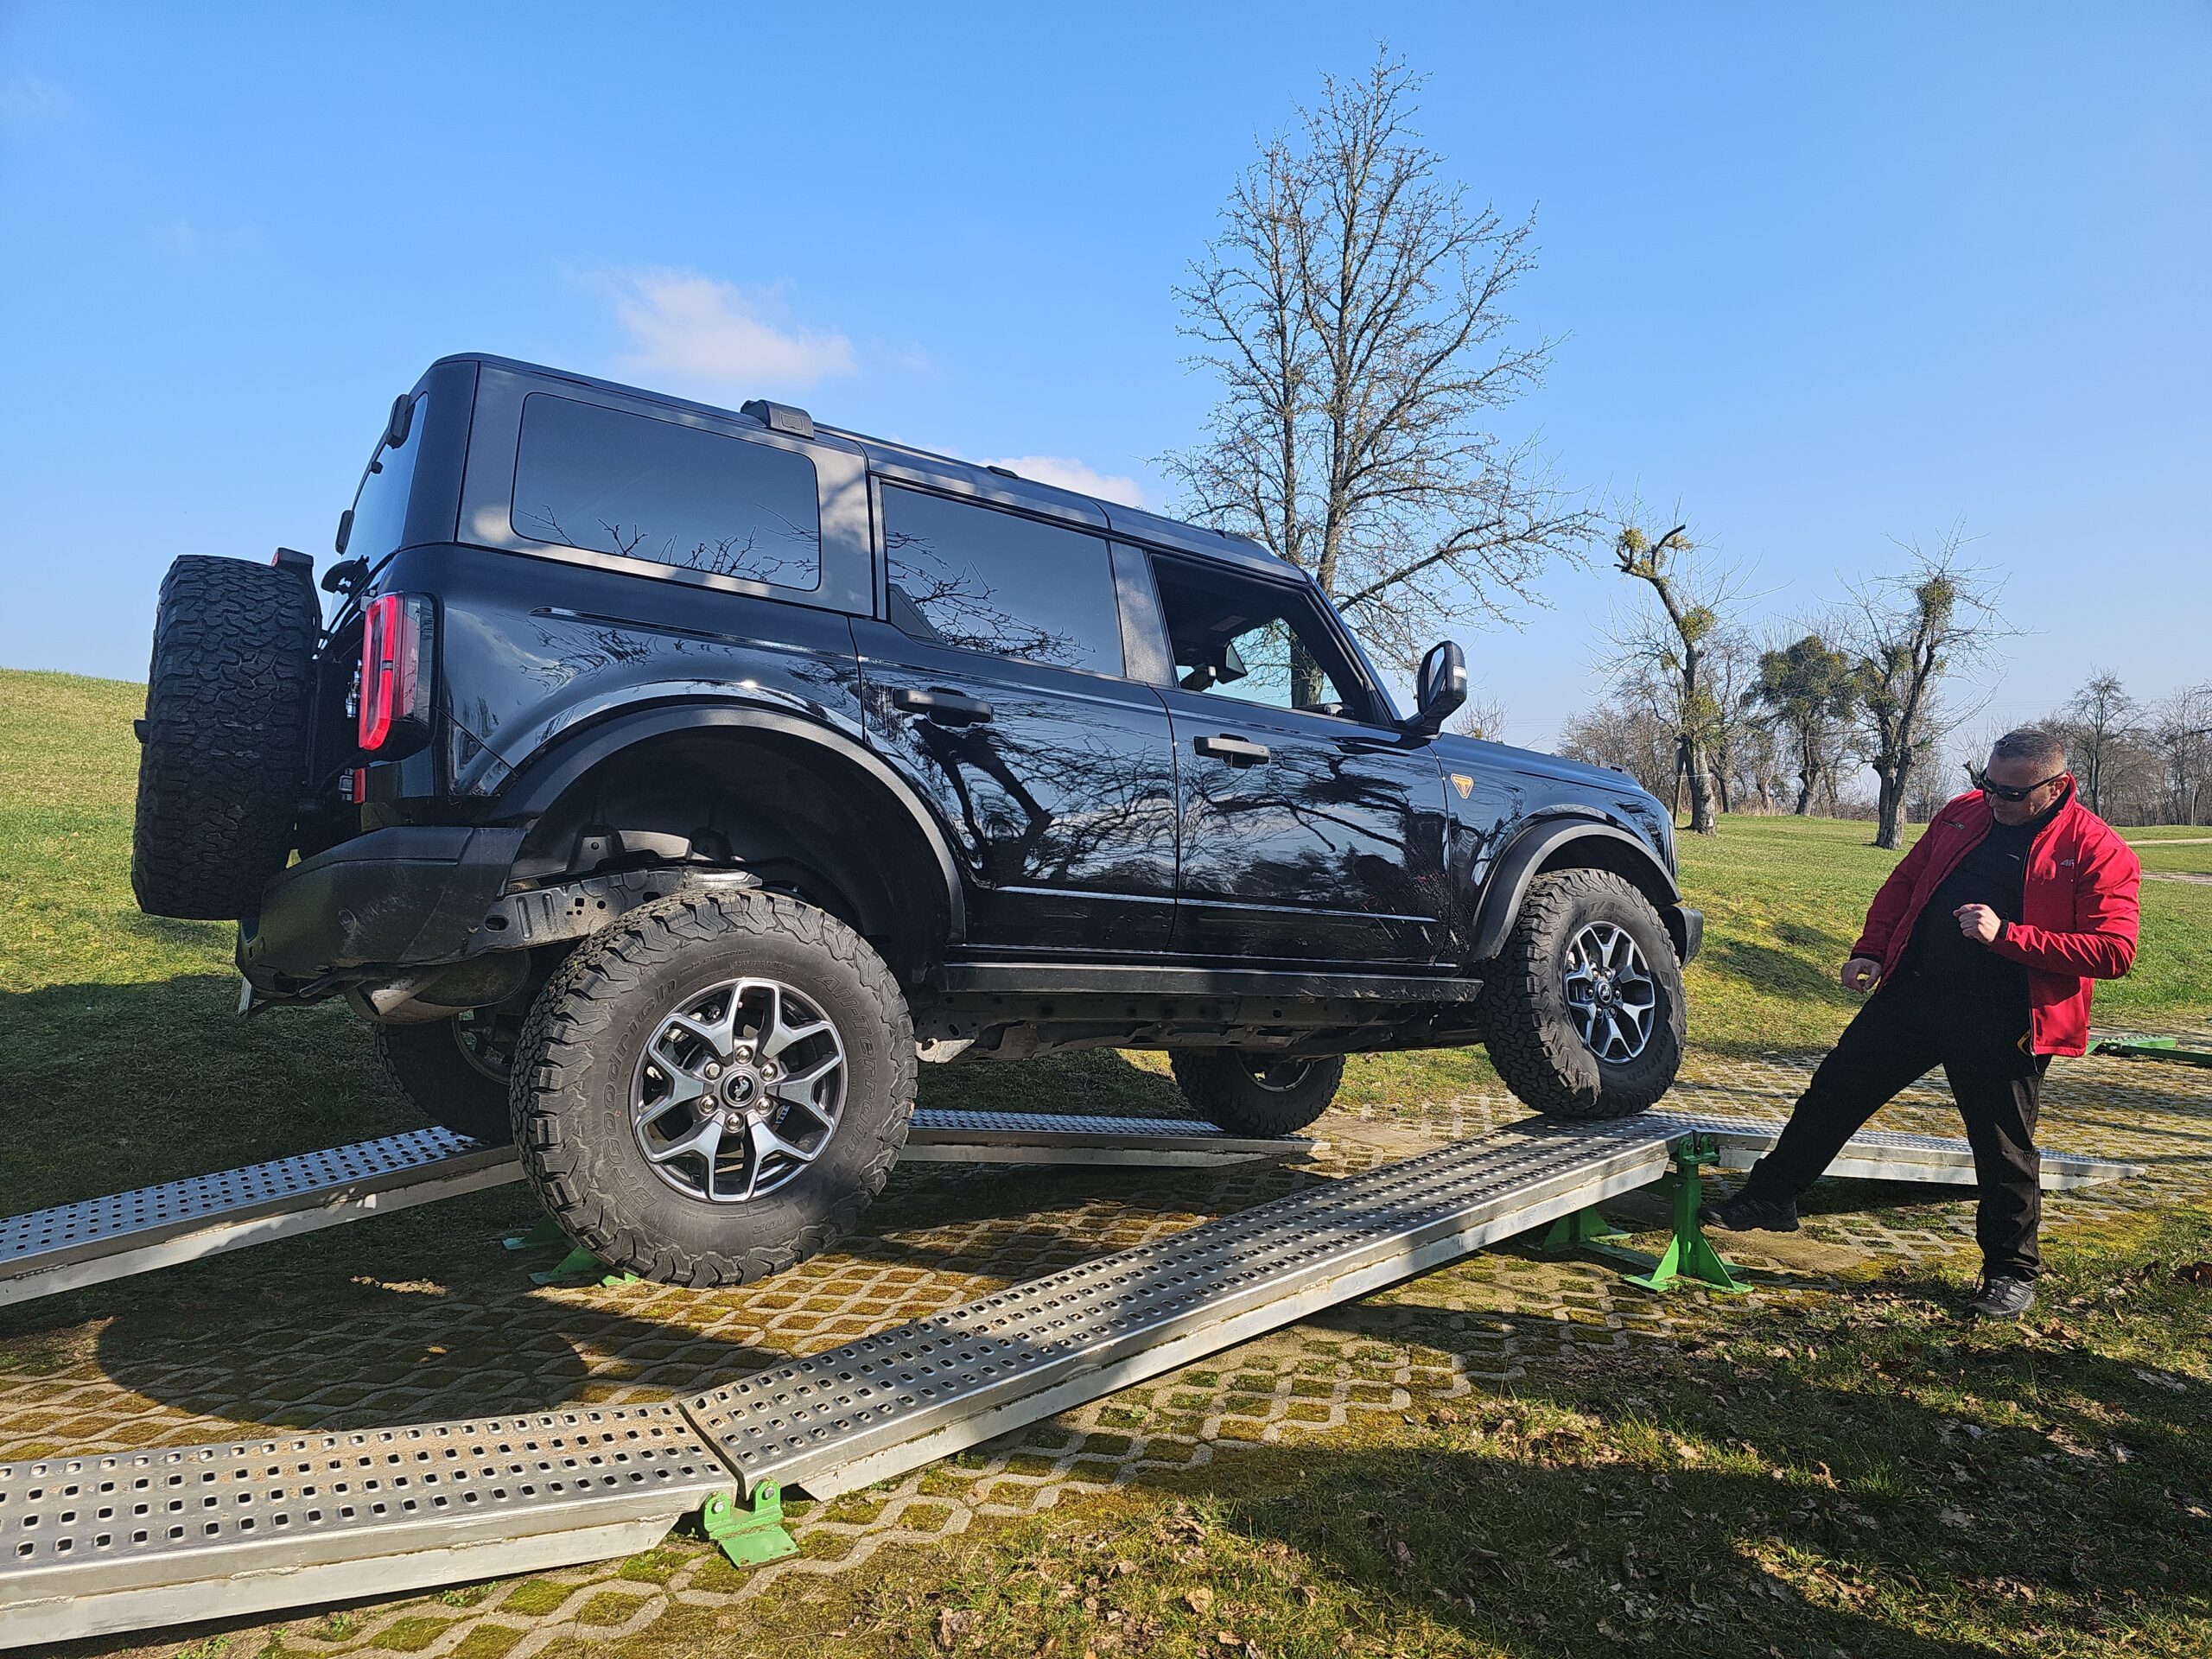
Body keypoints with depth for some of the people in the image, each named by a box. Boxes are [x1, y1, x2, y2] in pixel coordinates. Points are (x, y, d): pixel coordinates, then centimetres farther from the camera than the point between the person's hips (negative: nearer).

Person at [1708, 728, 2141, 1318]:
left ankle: (2011, 1272, 29)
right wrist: (1870, 951, 7)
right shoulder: (1963, 814, 7)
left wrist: (2006, 935, -23)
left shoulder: (2099, 851, -8)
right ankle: (1769, 1198, 21)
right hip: (1912, 992, 5)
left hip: (2002, 1021, -4)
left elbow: (2113, 950, -15)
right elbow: (1904, 882, 16)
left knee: (2004, 1148, 8)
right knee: (1836, 1090, 7)